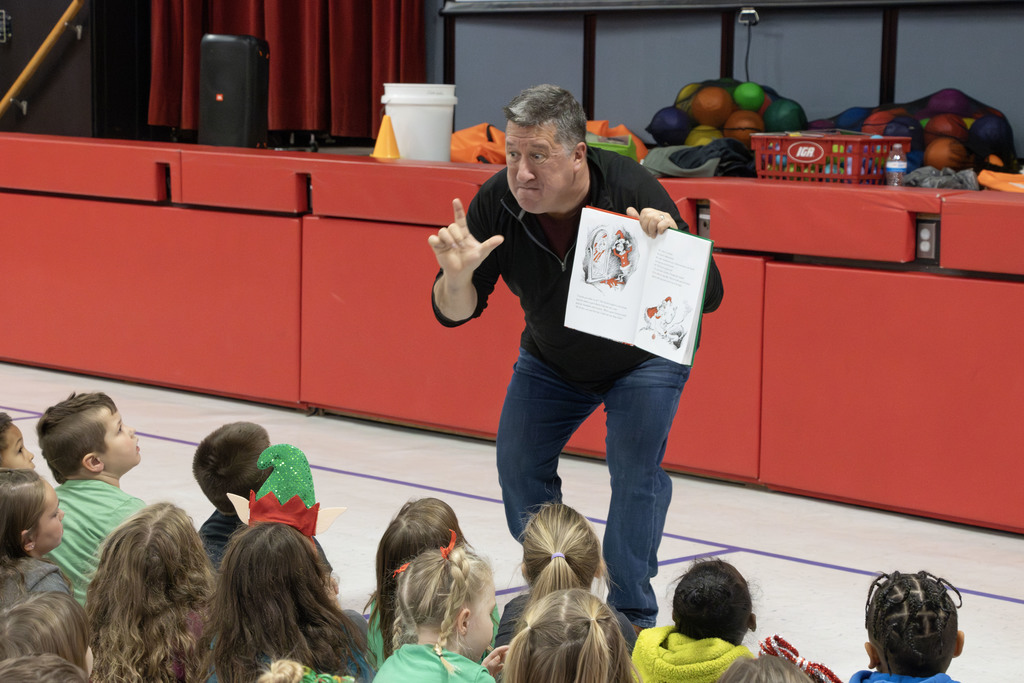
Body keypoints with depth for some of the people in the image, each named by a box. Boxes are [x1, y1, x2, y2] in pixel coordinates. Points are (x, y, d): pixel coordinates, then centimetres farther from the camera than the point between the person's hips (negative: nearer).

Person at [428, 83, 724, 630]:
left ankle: (632, 615, 0)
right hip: (552, 359, 4)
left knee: (635, 467, -16)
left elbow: (709, 298, -35)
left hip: (644, 354, -4)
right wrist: (457, 276, -44)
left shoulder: (630, 190, -35)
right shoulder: (496, 202, -26)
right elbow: (455, 313, -20)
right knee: (518, 465, 3)